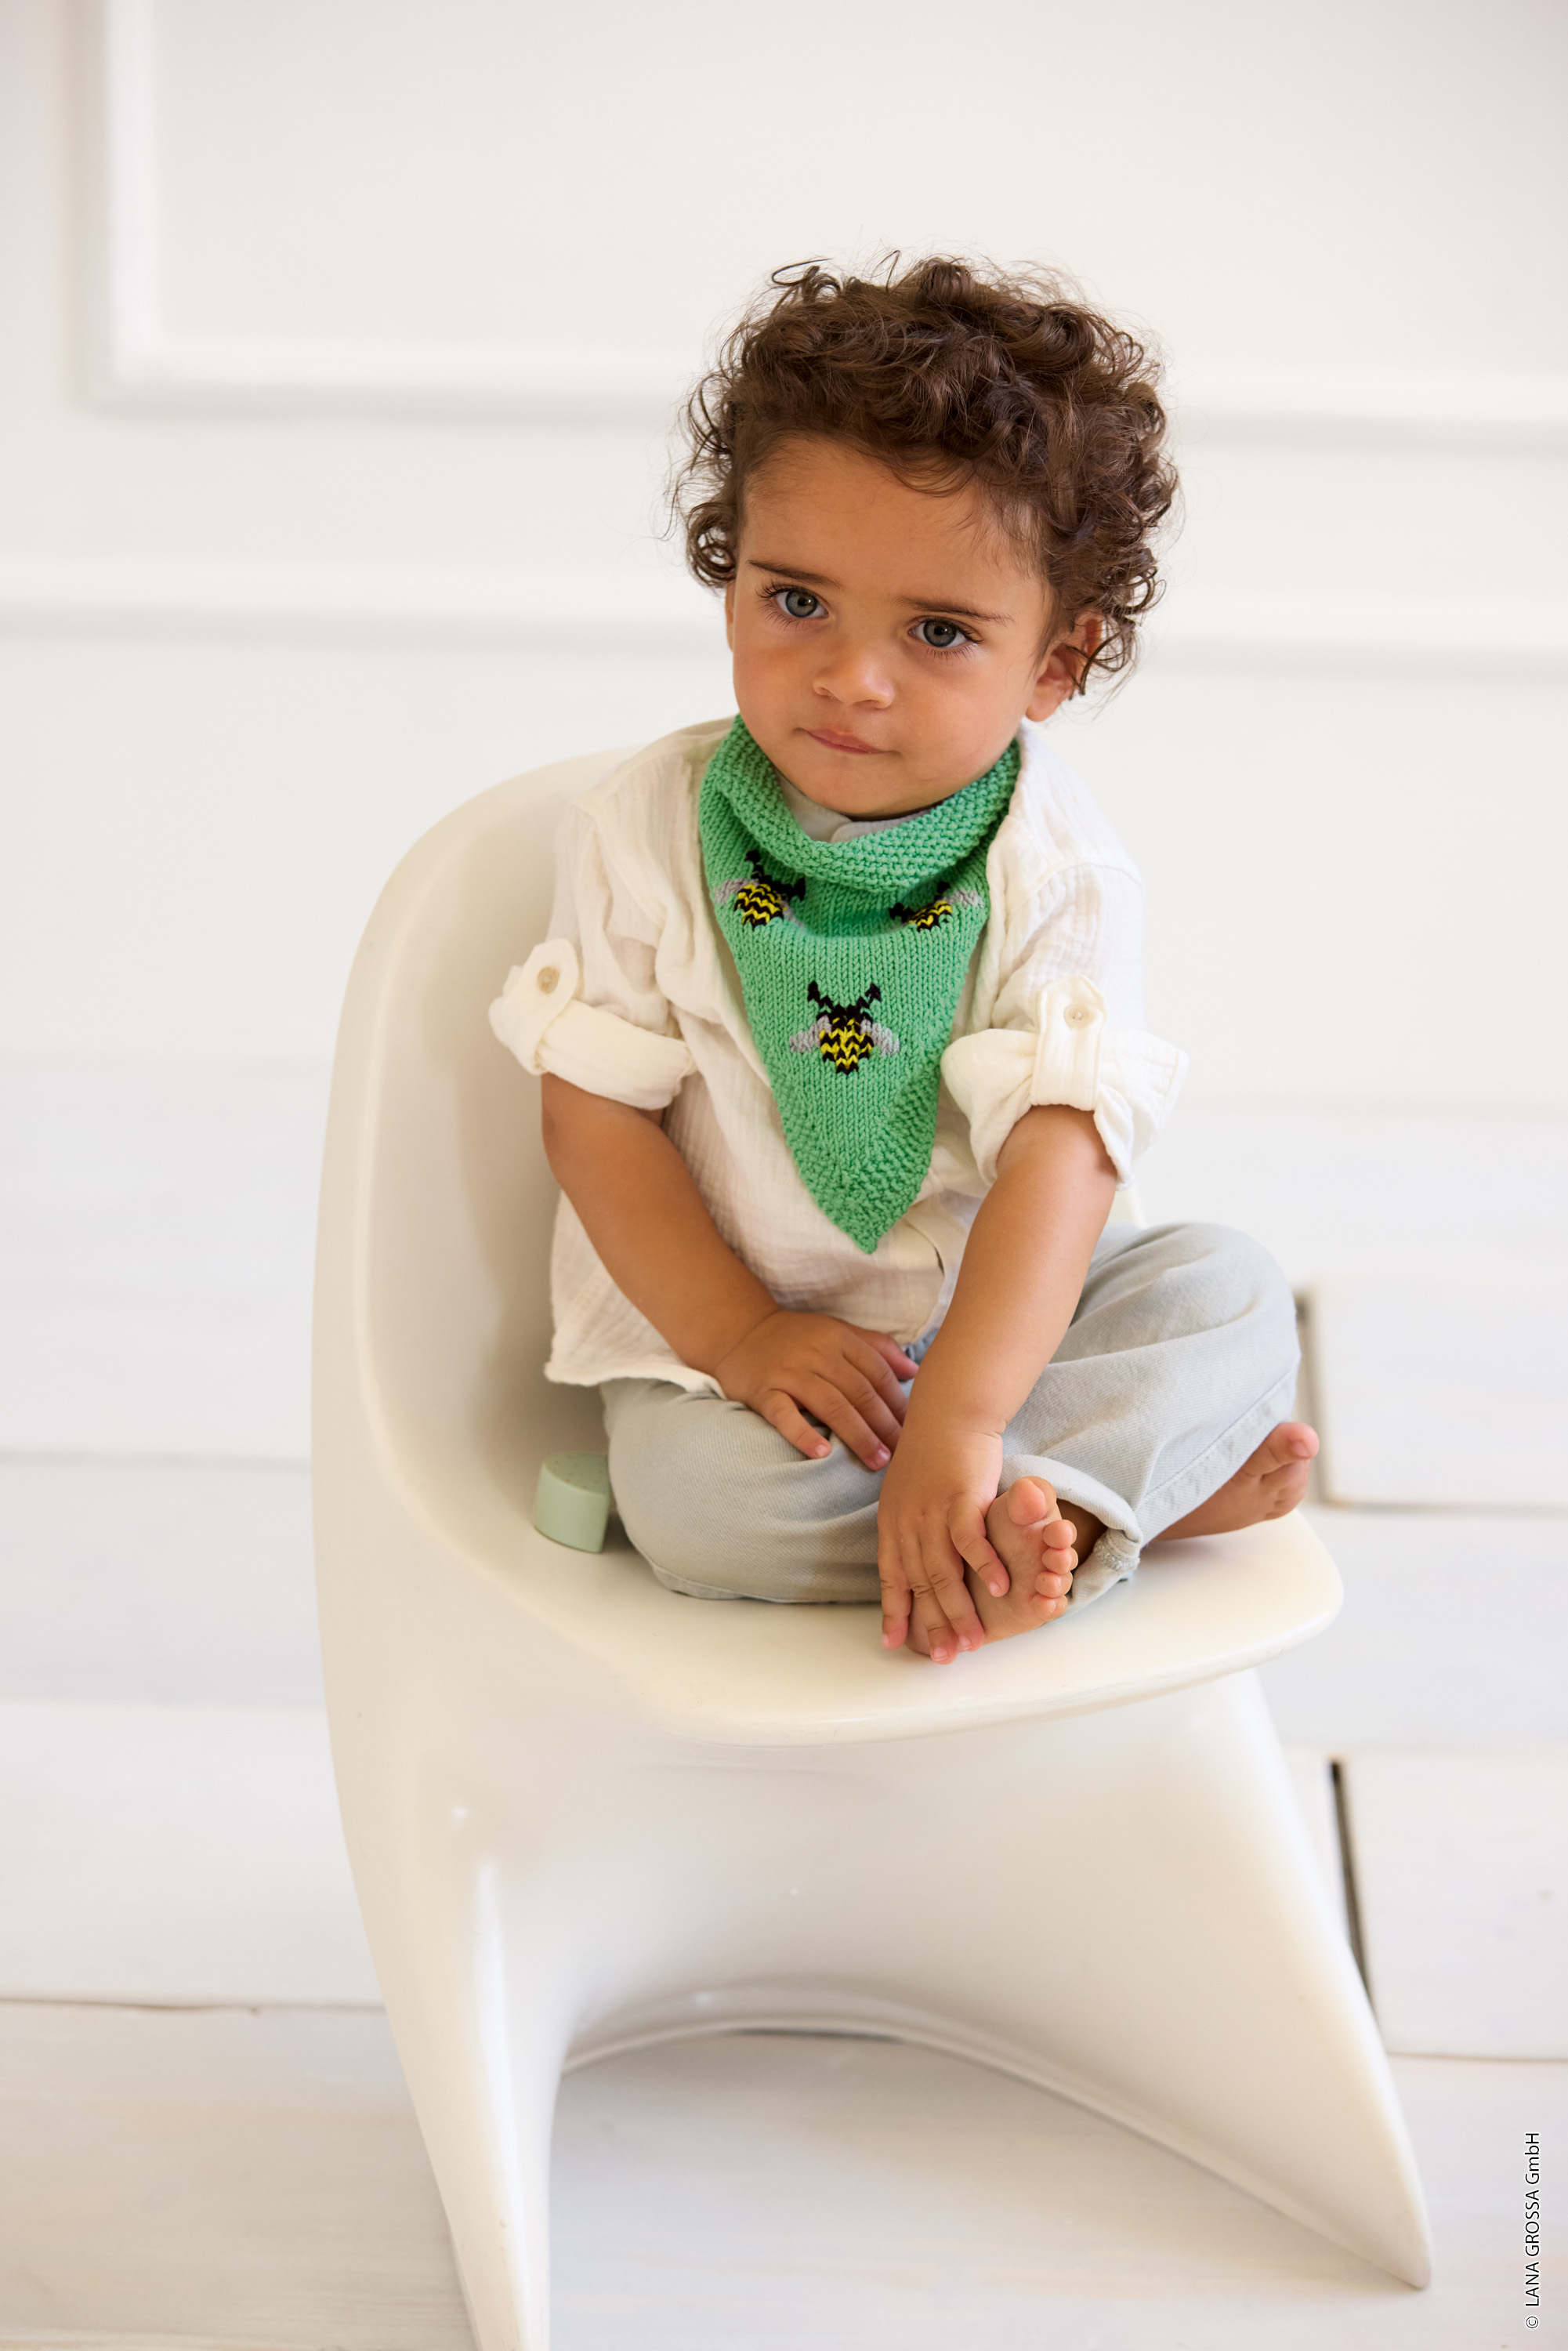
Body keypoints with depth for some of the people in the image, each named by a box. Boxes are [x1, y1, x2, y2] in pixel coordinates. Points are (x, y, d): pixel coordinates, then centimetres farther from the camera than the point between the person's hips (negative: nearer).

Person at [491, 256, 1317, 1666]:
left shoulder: (1061, 873, -14)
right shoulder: (648, 832, -10)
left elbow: (1059, 1153, -24)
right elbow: (596, 1111, -7)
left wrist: (958, 1417, -38)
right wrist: (737, 1335, -20)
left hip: (991, 1316, 1)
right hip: (722, 1340, -1)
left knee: (1229, 1288, -18)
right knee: (704, 1497, -30)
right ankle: (1131, 1488, -22)